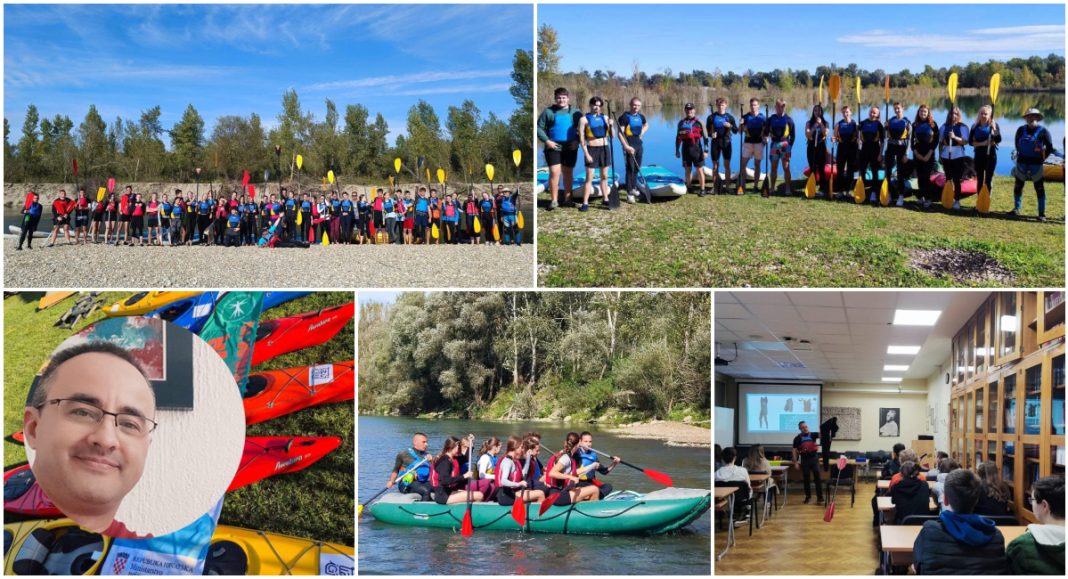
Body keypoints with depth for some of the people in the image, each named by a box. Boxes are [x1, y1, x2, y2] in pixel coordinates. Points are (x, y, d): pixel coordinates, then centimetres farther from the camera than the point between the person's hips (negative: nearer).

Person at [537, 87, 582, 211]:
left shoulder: (575, 112, 5)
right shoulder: (548, 112, 1)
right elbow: (539, 127, 1)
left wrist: (577, 140, -6)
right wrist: (546, 140, -11)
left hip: (570, 147, 2)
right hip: (553, 146, -2)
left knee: (568, 173, 11)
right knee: (554, 172, -11)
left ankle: (567, 198, 22)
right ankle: (554, 200, -7)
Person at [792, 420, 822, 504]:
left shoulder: (813, 435, 2)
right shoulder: (797, 438, 0)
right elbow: (795, 451, 2)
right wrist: (795, 462, -3)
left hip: (814, 458, 0)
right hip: (804, 460, 0)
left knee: (817, 478, -3)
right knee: (806, 479, 8)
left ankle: (820, 497, -2)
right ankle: (808, 497, 19)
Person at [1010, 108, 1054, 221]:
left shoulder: (1042, 131, -5)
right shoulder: (1021, 130, 4)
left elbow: (1049, 147, -1)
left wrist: (1042, 158, -3)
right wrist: (1020, 153, 13)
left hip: (1036, 163, -3)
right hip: (1022, 161, 3)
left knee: (1039, 188, 0)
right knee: (1018, 186, 9)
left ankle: (1042, 213, 3)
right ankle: (1017, 209, 21)